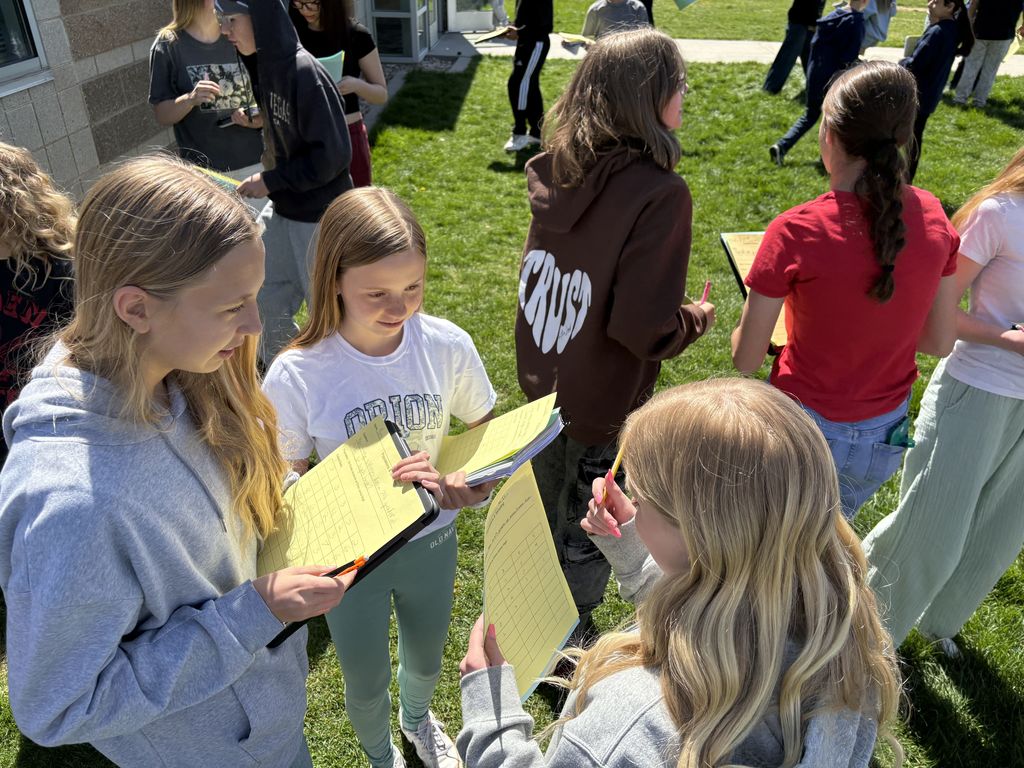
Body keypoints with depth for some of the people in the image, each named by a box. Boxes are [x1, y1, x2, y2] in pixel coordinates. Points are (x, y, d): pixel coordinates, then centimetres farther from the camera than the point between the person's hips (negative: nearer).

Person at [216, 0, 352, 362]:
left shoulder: (305, 73, -22)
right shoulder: (265, 65, 3)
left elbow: (331, 155, -22)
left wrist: (271, 182, -17)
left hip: (320, 216, -8)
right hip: (282, 209, 8)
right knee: (268, 299, 16)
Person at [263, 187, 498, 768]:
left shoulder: (447, 345, -20)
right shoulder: (296, 376, -25)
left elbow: (482, 430, -4)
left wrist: (474, 480, -25)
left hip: (432, 543, 2)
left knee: (427, 660, 29)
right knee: (367, 683, 23)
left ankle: (418, 718, 67)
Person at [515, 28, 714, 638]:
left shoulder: (559, 172, -5)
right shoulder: (659, 193, -26)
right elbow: (644, 329, -27)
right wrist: (696, 318, -7)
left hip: (543, 386, 7)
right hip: (603, 410, -7)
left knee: (546, 521, 29)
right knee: (588, 541, 18)